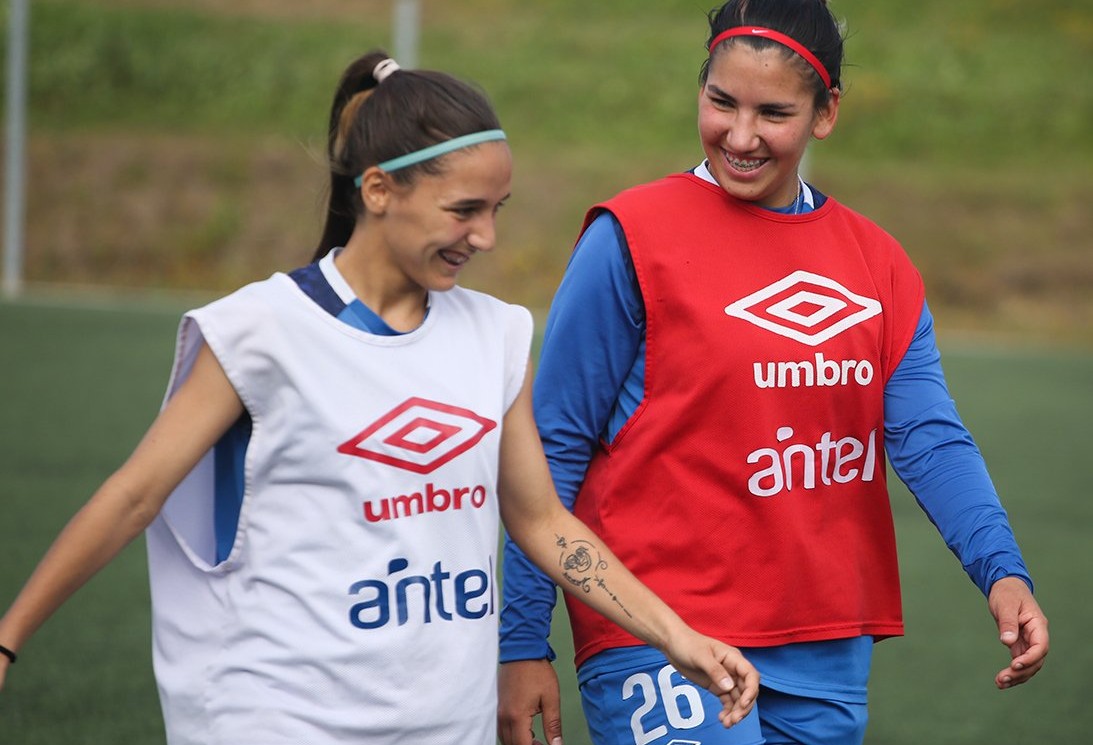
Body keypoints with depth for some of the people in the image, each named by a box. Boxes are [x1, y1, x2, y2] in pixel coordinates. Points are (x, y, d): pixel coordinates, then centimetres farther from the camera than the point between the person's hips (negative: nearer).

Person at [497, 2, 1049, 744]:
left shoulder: (878, 265, 8)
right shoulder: (632, 238, -6)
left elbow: (930, 439, -2)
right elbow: (557, 449, -6)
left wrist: (1001, 570, -19)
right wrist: (524, 644, -9)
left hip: (826, 656, 5)